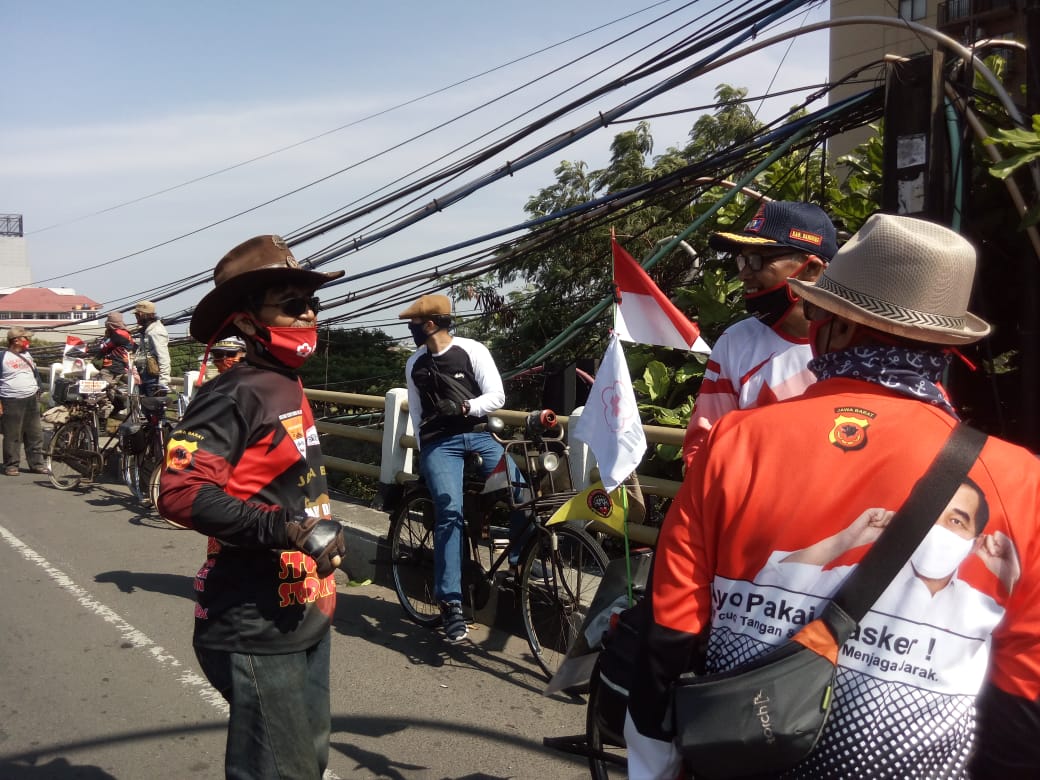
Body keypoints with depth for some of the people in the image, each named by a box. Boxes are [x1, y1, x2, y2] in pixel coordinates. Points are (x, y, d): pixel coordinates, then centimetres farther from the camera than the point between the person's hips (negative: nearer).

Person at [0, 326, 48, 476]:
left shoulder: (27, 354, 14)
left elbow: (36, 373, 23)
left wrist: (38, 391, 16)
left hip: (32, 400, 6)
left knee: (35, 434, 6)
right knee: (12, 436, -1)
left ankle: (36, 463, 13)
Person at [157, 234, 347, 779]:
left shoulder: (289, 389, 11)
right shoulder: (235, 396, -17)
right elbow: (180, 492, -29)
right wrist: (288, 530, -31)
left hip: (306, 617, 9)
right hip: (258, 632, -9)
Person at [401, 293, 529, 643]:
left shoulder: (472, 350, 1)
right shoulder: (415, 365, 13)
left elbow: (496, 397, -5)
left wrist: (463, 407, -20)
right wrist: (422, 455, 21)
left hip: (479, 435, -1)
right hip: (439, 444, 1)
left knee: (519, 490, -22)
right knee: (449, 512, -19)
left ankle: (523, 563, 0)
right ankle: (451, 603, -18)